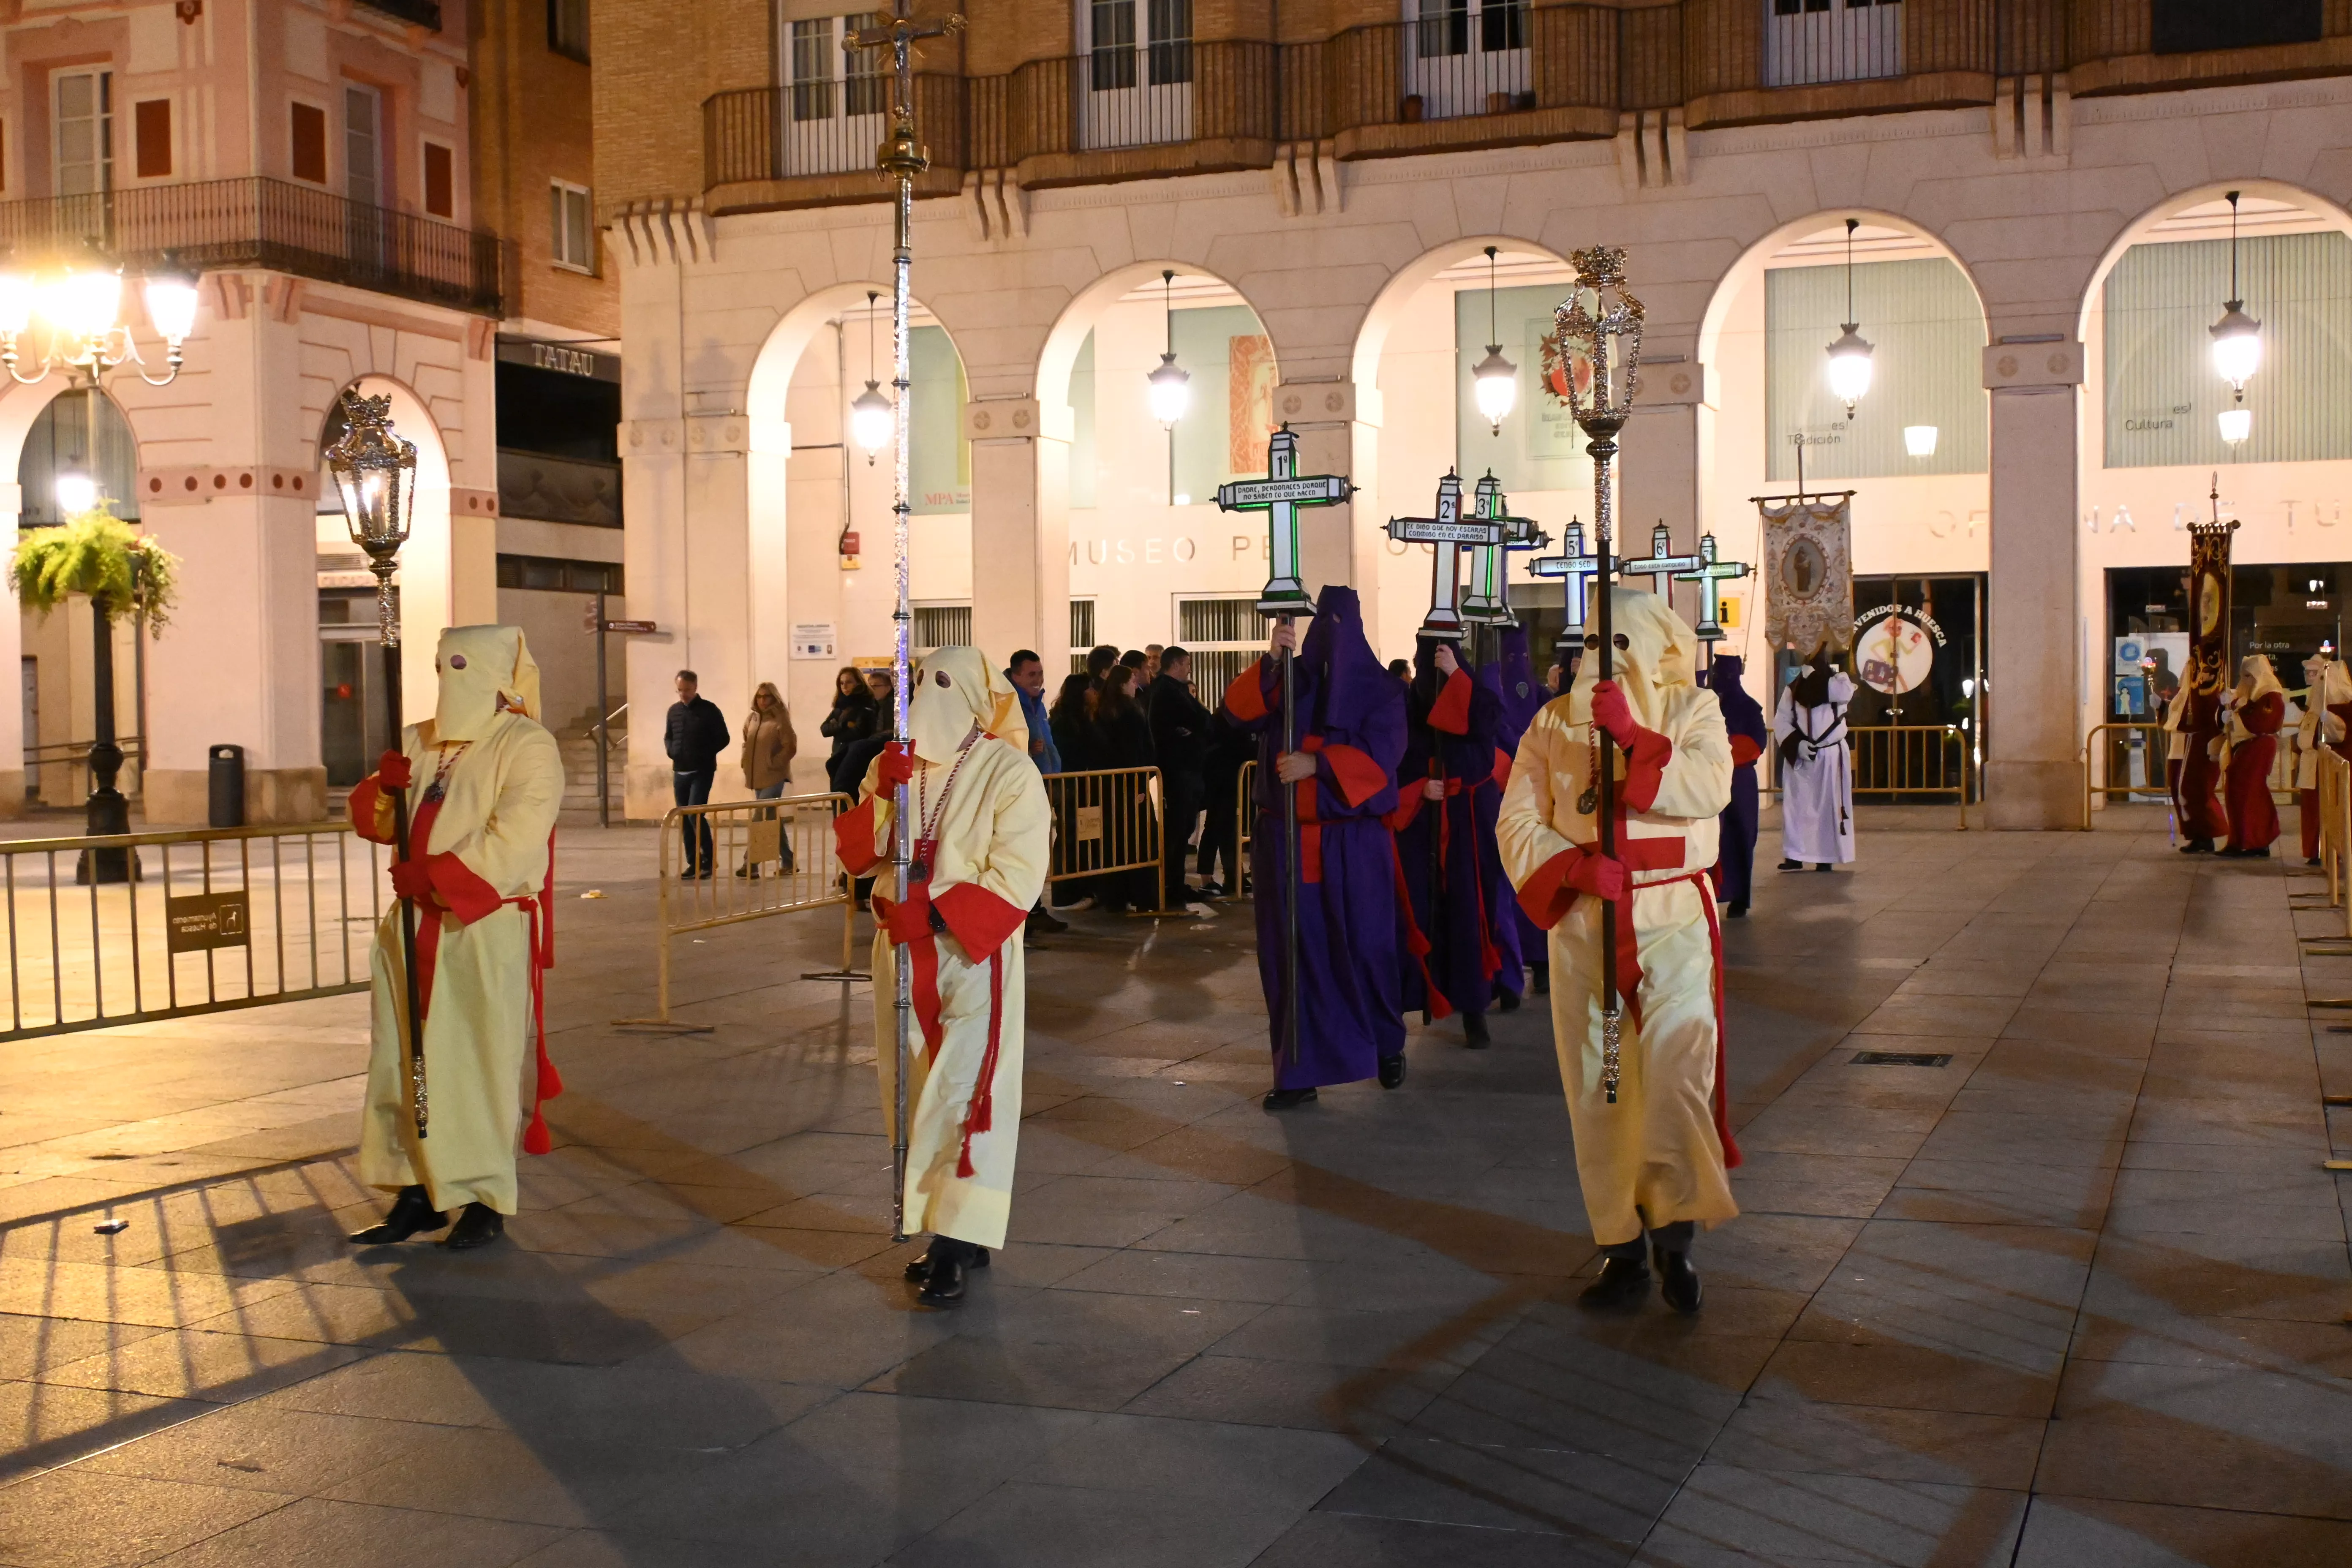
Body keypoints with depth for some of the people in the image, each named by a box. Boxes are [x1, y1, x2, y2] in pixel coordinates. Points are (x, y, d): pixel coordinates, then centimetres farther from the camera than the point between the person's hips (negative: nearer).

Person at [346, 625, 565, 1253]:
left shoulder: (527, 747, -7)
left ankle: (484, 1199, 10)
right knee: (403, 1060, 10)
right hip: (413, 925, 7)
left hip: (488, 929, -7)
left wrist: (431, 877, -19)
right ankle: (418, 1189, 20)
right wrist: (381, 790, -10)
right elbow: (374, 817, 12)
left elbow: (513, 843, -18)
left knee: (479, 1061, -1)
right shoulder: (419, 742, 13)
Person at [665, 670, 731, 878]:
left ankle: (708, 861, -6)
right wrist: (671, 750, 2)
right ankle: (693, 864, 13)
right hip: (680, 772, 6)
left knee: (695, 814, -16)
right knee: (684, 819, 6)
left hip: (702, 772, -6)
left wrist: (705, 754, -12)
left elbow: (723, 738, -4)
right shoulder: (674, 711, 10)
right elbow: (668, 736, 22)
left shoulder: (709, 710, -6)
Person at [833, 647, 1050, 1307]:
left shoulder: (1007, 771, -8)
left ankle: (957, 1243, -6)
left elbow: (1017, 876, -15)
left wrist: (933, 911, -23)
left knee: (962, 1096, -10)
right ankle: (954, 1234, 19)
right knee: (913, 1095, 9)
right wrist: (881, 797, -14)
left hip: (972, 954, -6)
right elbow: (856, 855, 3)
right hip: (901, 951, 6)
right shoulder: (892, 764, 9)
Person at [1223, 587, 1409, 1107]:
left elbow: (1382, 751, -12)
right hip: (1285, 841, 2)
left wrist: (1317, 763, -22)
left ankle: (1387, 1047, 27)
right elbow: (1238, 713, -7)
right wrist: (1270, 662, -20)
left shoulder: (1379, 690, 2)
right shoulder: (1287, 682, 8)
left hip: (1354, 845, -2)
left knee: (1365, 948, 4)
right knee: (1291, 953, 2)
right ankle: (1298, 1071, 8)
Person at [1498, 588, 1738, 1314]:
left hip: (1674, 923, -2)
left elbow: (1709, 790, -13)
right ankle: (1622, 1249, 14)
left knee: (1676, 1065, -18)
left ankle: (1673, 1231, -4)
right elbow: (1519, 823, 2)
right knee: (1595, 1087, 4)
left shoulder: (1693, 712, 7)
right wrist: (1572, 866, -17)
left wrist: (1633, 736, -22)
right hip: (1584, 922, 2)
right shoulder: (1553, 723, 10)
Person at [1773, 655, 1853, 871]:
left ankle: (1827, 856, 6)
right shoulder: (1793, 688, 4)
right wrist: (1796, 744, -17)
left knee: (1830, 805, 0)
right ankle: (1794, 856, 5)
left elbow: (1845, 693, -24)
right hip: (1799, 756, 2)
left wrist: (1815, 677, -16)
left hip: (1831, 757, -2)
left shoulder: (1838, 680, 0)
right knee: (1796, 805, 1)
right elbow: (1781, 721, -1)